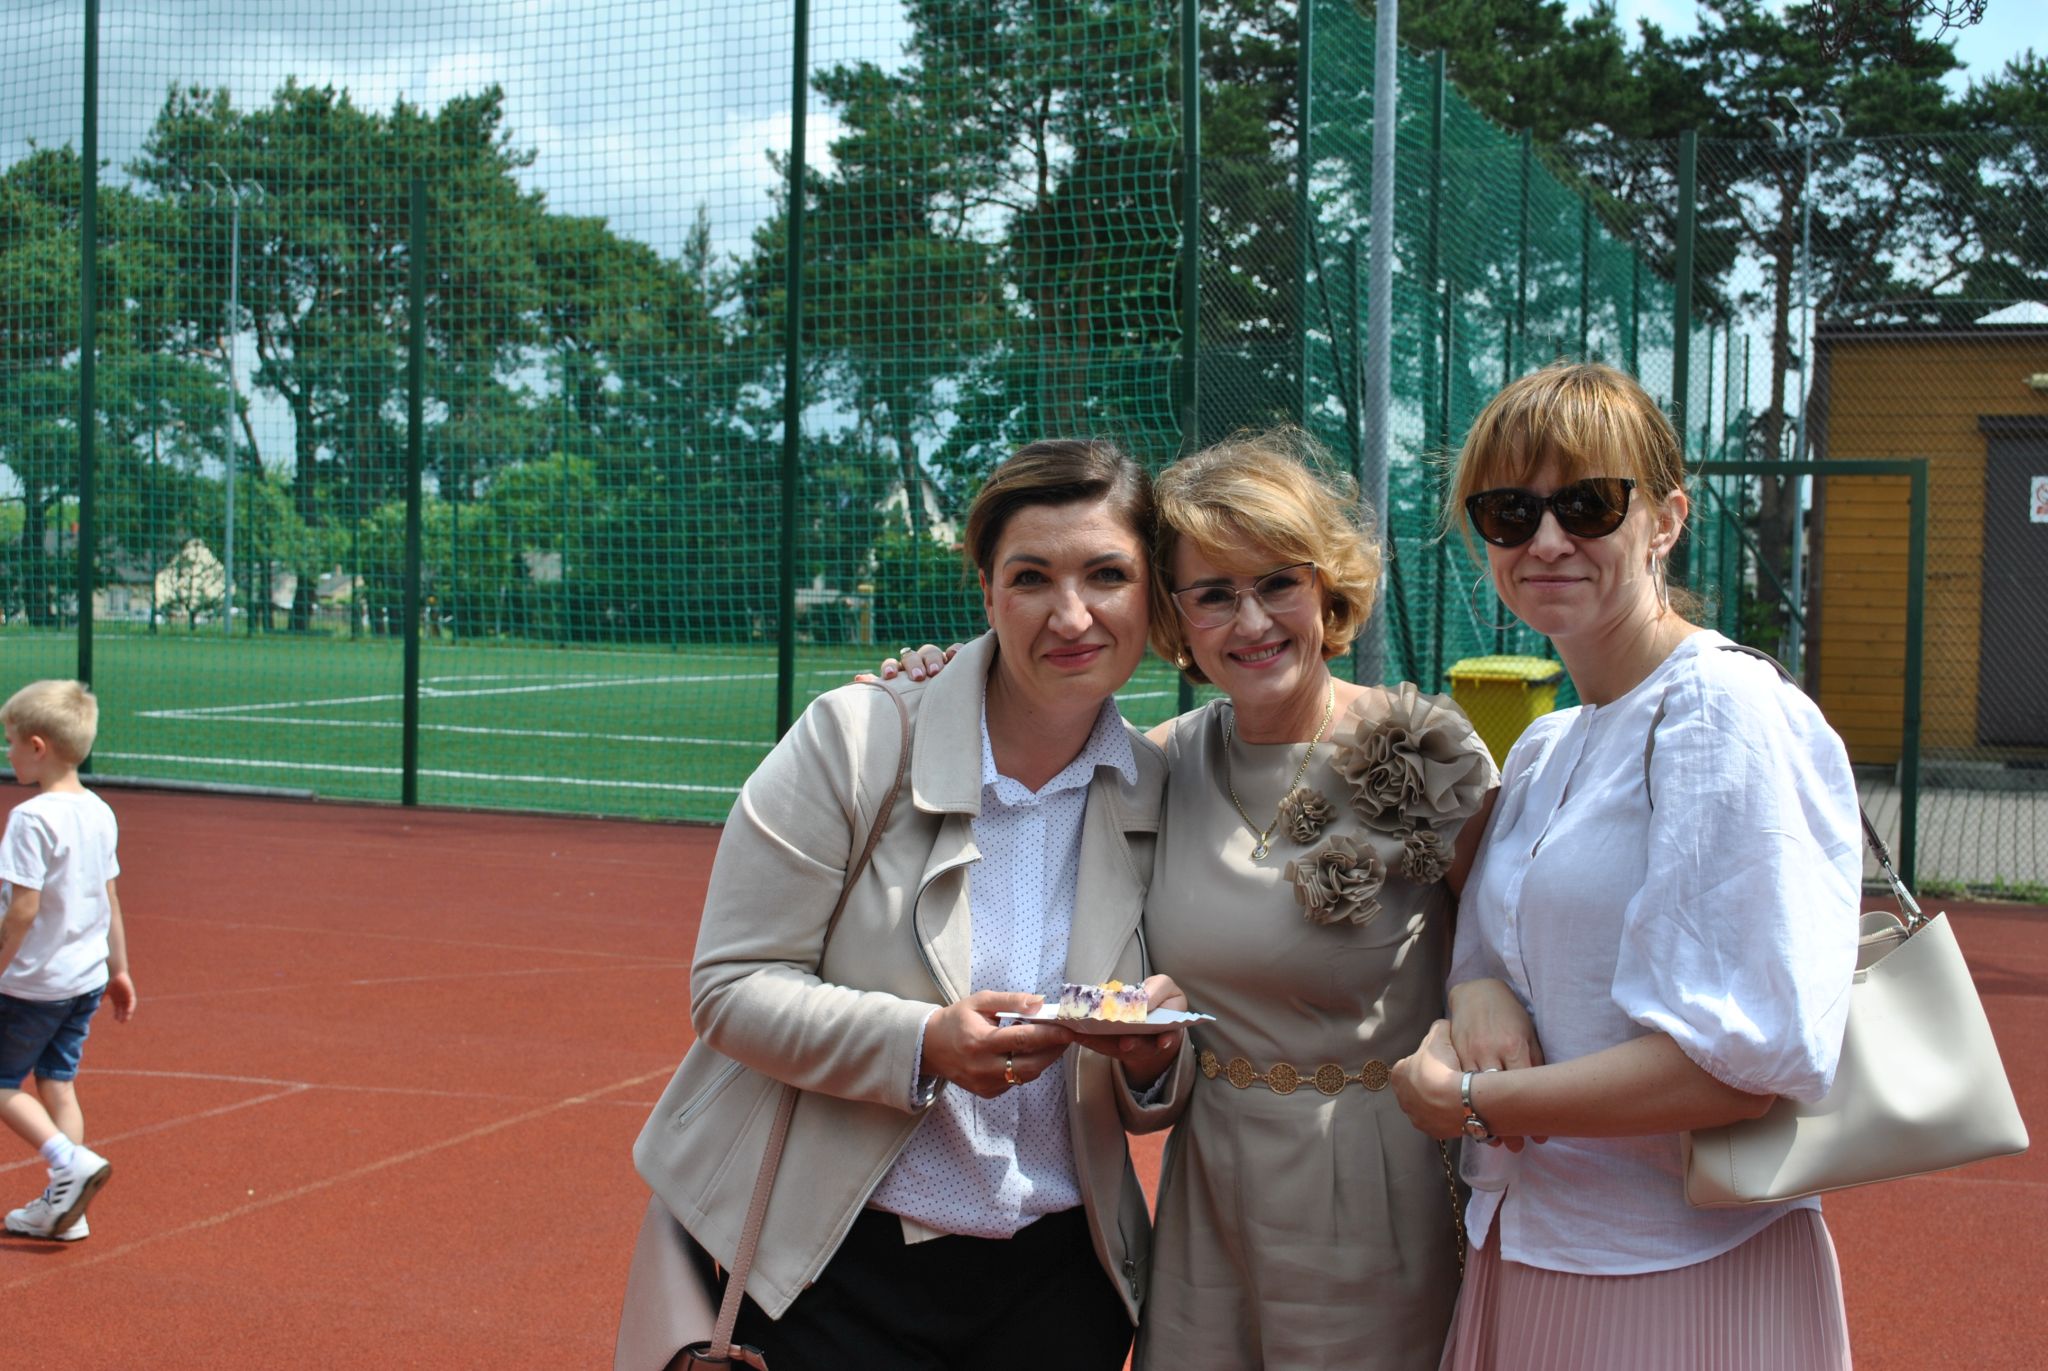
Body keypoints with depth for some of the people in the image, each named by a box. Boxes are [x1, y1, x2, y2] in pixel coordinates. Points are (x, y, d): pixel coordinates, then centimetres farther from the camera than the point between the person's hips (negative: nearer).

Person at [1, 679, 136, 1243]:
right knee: (57, 1084, 13)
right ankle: (62, 1207, 14)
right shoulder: (99, 813, 5)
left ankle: (70, 1160, -9)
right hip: (87, 979, 7)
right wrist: (119, 969, 19)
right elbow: (110, 900, 12)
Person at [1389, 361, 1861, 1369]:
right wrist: (1476, 994, -7)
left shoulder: (1726, 717, -17)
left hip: (1683, 1279, -8)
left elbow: (1745, 1058, -24)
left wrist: (1469, 1100, -16)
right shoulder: (1542, 751, 10)